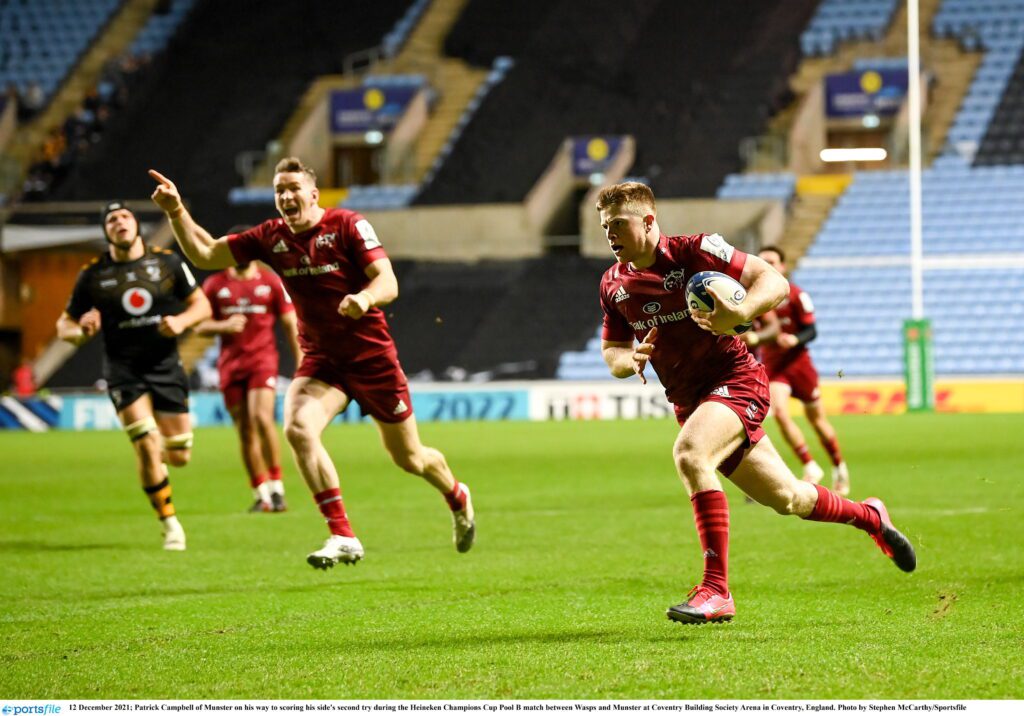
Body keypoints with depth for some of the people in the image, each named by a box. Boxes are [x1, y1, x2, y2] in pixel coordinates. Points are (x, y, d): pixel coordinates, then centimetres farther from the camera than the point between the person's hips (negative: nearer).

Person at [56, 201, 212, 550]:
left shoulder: (167, 262, 0)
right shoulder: (93, 275, -1)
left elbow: (201, 304, 7)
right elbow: (64, 325, 6)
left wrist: (181, 321, -15)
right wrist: (80, 331, -18)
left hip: (166, 366, 2)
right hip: (123, 370, -2)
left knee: (179, 457, 1)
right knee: (147, 446, -18)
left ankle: (161, 450, 40)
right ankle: (170, 524, -2)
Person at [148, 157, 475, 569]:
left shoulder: (347, 225, -12)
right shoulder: (271, 238, -1)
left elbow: (388, 283, -19)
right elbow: (204, 254, -1)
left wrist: (365, 297, -41)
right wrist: (175, 212, -16)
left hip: (372, 356, -3)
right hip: (320, 360, 3)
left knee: (408, 458, 9)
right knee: (297, 428, -27)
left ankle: (457, 497, 45)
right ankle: (342, 538, -22)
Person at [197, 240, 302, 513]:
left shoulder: (271, 282, 6)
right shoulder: (215, 285, 9)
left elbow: (290, 324, 8)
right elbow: (199, 326, 9)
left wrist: (301, 362, 1)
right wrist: (223, 326, -12)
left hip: (262, 359, -2)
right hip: (230, 364, 2)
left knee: (261, 417, -22)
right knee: (245, 431, 3)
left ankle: (277, 487, -15)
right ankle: (261, 495, 11)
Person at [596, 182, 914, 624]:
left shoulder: (694, 251, -12)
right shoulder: (613, 285, 5)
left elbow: (774, 282, -13)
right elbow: (611, 352, 14)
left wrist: (740, 313, -34)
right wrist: (629, 360, -11)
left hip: (735, 377, -7)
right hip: (689, 400, 7)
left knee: (688, 454, -34)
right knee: (785, 497, 14)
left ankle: (716, 591, -33)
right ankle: (869, 516, 44)